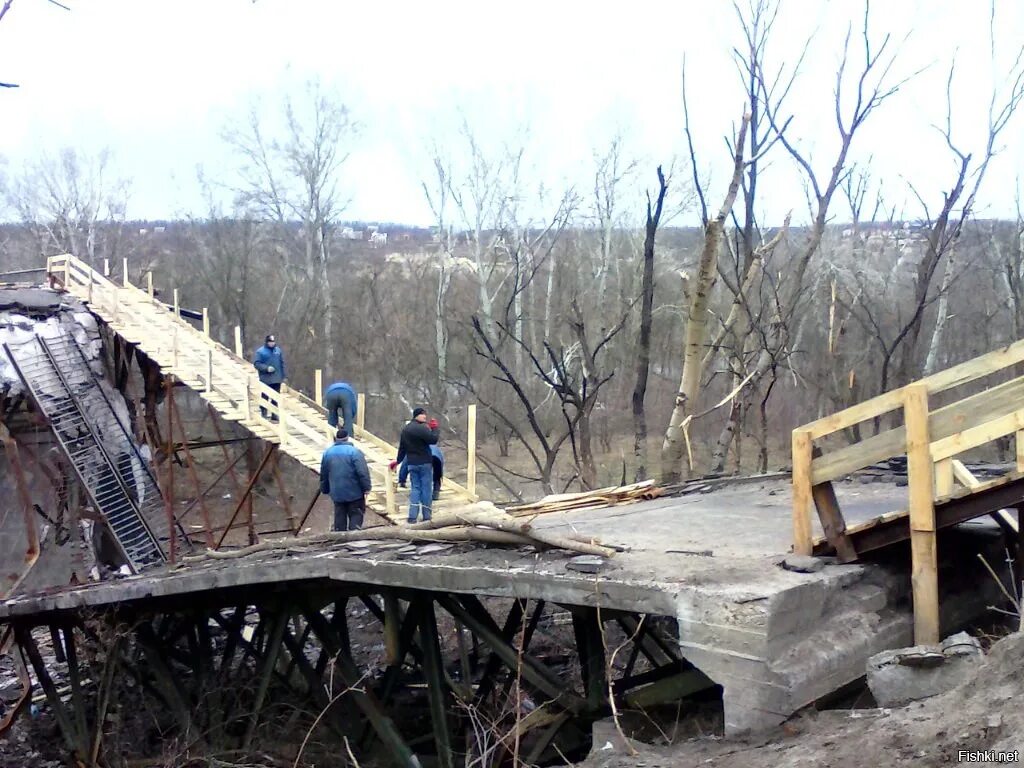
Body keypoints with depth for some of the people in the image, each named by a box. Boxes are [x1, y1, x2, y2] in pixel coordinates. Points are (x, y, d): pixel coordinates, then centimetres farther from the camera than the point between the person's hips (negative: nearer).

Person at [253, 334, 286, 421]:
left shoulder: (278, 350, 11)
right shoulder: (260, 351, -3)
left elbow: (282, 364, 15)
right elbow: (256, 363, -8)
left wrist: (284, 375, 12)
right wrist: (266, 368, -20)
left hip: (277, 379, 4)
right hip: (266, 379, -4)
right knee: (264, 397, -1)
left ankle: (275, 415, 14)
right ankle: (263, 414, 6)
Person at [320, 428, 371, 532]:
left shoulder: (327, 453, 5)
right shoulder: (354, 451, -12)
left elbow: (323, 475, 13)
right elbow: (363, 472, -19)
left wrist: (325, 490, 24)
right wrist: (366, 488, -12)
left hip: (337, 493, 4)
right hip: (354, 492, -4)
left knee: (340, 518, 13)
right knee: (356, 516, 3)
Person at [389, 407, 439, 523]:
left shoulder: (405, 429, 13)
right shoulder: (421, 428, -15)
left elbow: (402, 447, 19)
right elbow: (433, 440, -19)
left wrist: (398, 460, 30)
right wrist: (435, 428, -4)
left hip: (412, 463, 7)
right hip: (424, 463, -7)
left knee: (415, 488, 9)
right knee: (426, 488, 1)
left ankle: (412, 516, 0)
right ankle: (426, 516, 4)